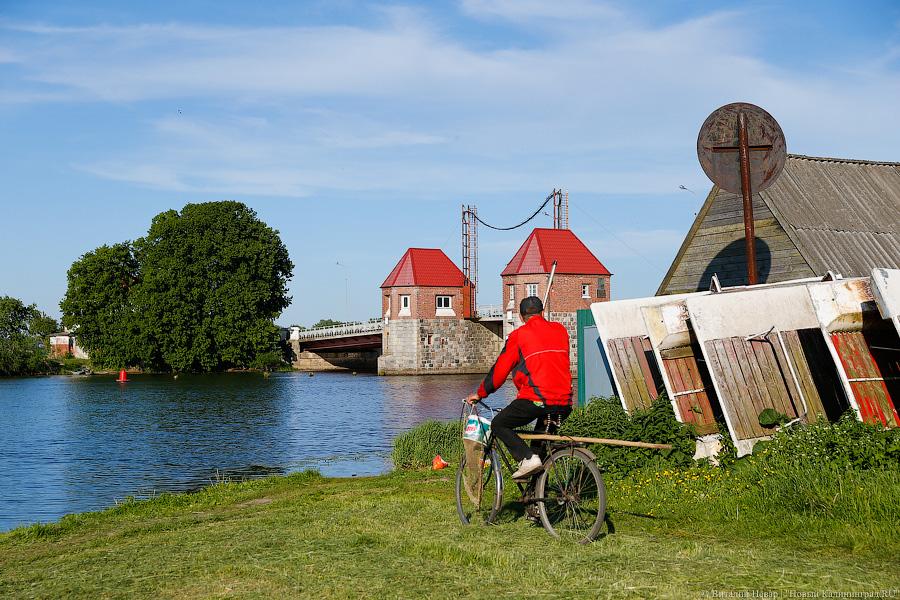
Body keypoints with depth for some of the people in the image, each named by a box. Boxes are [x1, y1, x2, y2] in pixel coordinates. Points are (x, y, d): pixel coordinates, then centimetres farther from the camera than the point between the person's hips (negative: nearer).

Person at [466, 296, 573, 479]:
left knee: (498, 425, 11)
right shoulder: (560, 330, 16)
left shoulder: (519, 335, 3)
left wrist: (480, 394, 17)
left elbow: (500, 369, 6)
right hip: (565, 404, 6)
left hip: (537, 399, -5)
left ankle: (527, 458, -11)